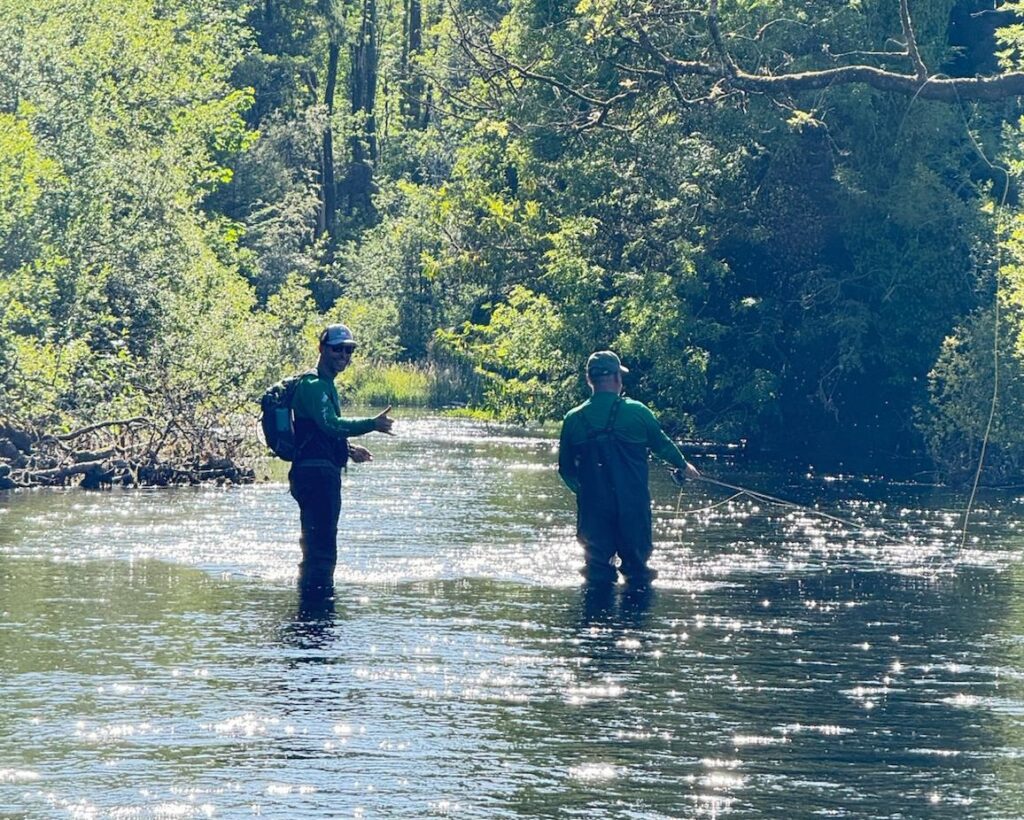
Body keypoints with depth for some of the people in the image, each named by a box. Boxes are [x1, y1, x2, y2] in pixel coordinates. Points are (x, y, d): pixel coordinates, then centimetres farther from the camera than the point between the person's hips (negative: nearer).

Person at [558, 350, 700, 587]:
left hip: (593, 508, 1)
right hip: (633, 508, -1)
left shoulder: (573, 419, -2)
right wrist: (683, 466, 30)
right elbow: (663, 445, 9)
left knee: (598, 566, 11)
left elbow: (565, 469, 7)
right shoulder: (637, 412, -7)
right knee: (636, 567, 12)